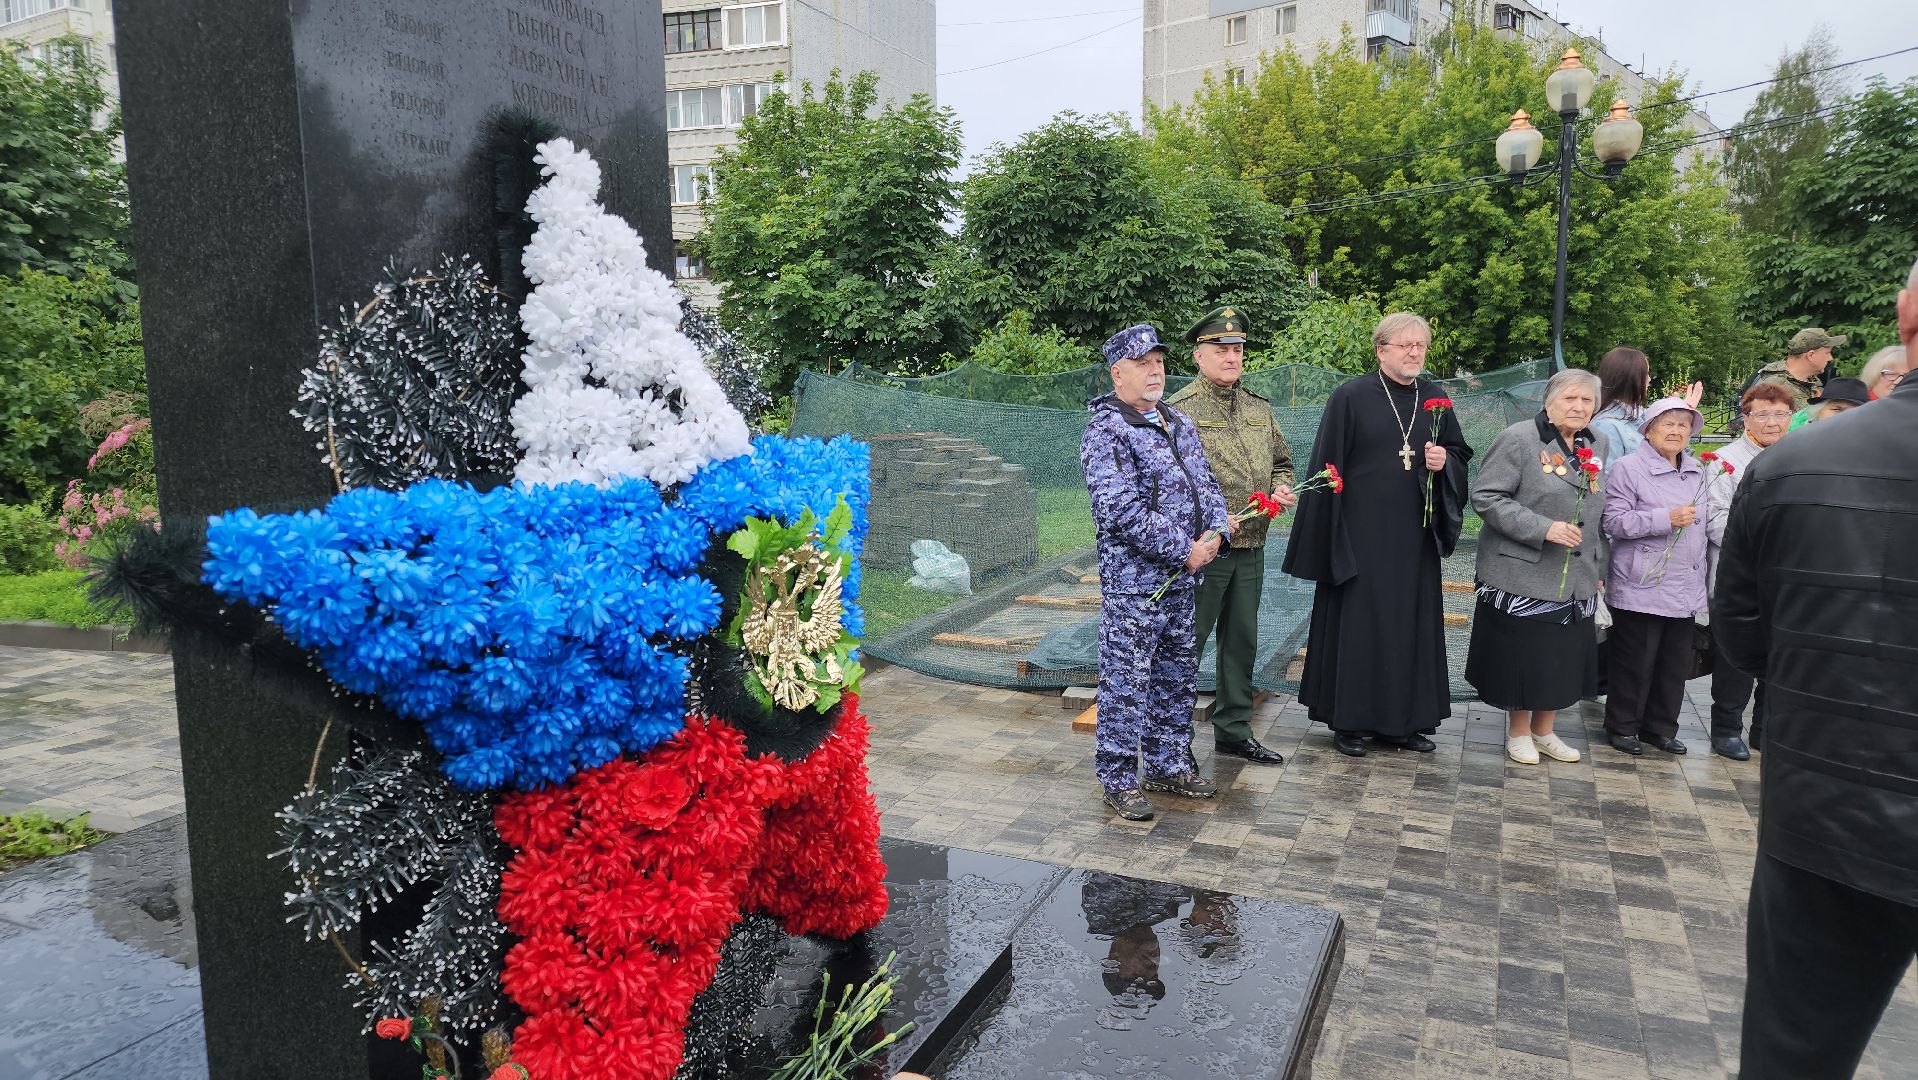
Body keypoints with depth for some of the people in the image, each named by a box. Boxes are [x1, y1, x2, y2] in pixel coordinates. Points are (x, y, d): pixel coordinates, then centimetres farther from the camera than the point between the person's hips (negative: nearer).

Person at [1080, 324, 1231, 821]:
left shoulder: (1178, 423, 13)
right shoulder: (1106, 432, -13)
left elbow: (1205, 484, 17)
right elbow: (1122, 511, -21)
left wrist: (1214, 532, -4)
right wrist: (1183, 551, -17)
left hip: (1181, 579, 8)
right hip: (1132, 581, -8)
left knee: (1176, 676, 16)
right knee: (1126, 682, -2)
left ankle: (1168, 765, 30)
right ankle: (1119, 779, 10)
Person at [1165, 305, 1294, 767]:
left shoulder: (1259, 408, 13)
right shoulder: (1179, 409, -8)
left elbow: (1281, 461, 23)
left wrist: (1281, 488, 1)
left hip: (1251, 549, 7)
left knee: (1242, 641, 15)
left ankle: (1233, 730, 28)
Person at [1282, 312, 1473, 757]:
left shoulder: (1434, 400, 9)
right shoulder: (1350, 398, -6)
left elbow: (1460, 454, 17)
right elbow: (1327, 465, -6)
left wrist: (1444, 462, -7)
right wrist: (1326, 534, -9)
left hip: (1414, 537, 5)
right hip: (1361, 534, -5)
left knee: (1411, 625, 8)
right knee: (1356, 623, 0)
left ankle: (1402, 720, 19)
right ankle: (1349, 721, 10)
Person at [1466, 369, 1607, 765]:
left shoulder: (1598, 445, 11)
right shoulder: (1518, 439, -11)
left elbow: (1600, 512, 21)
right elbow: (1486, 497, -16)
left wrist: (1597, 564, 17)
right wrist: (1543, 529, -21)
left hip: (1576, 580, 6)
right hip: (1523, 574, -6)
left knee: (1563, 657, 12)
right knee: (1521, 656, 3)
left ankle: (1544, 731, 29)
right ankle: (1518, 732, 22)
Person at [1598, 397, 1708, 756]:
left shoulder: (1697, 471, 14)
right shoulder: (1628, 468, -8)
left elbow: (1703, 523, 24)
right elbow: (1614, 522, -15)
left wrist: (1700, 574, 21)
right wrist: (1667, 519, -21)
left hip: (1685, 589, 7)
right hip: (1642, 588, -7)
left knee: (1676, 663, 12)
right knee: (1635, 663, 1)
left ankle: (1661, 727, 25)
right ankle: (1623, 727, 15)